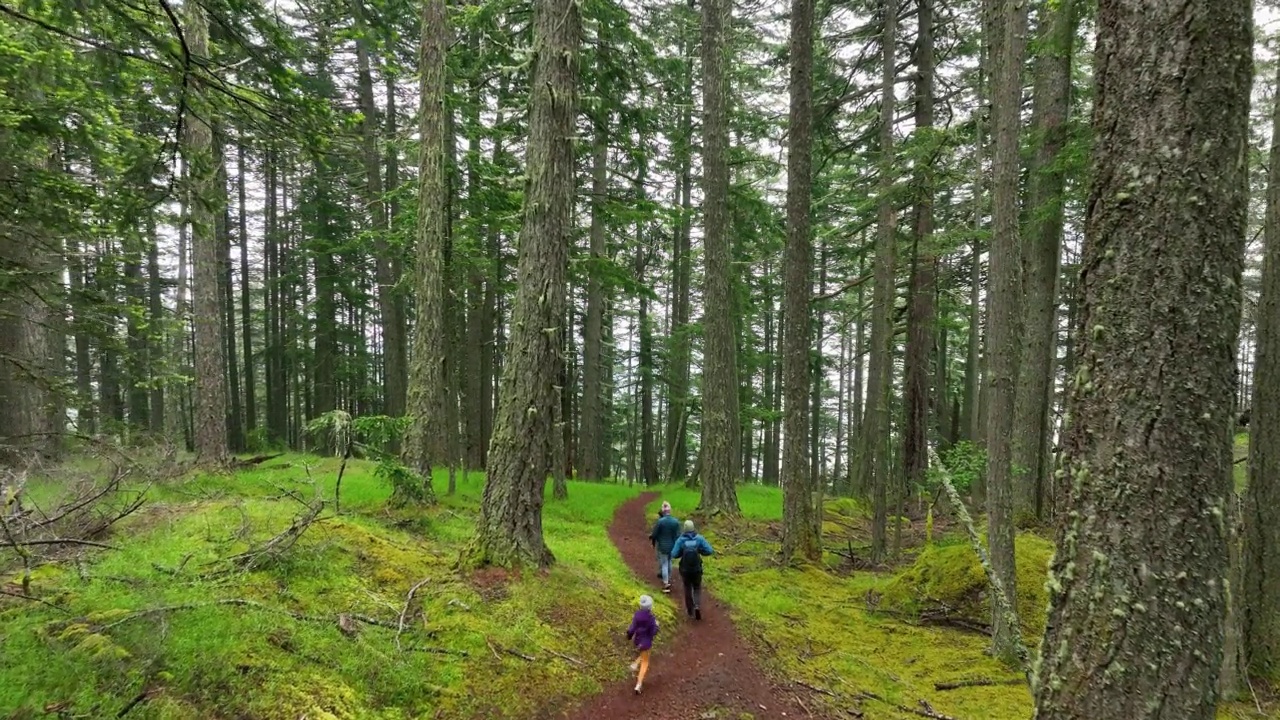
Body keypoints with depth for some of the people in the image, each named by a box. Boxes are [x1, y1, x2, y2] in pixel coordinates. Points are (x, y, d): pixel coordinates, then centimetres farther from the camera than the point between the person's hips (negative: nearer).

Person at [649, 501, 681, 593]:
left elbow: (654, 534, -11)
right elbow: (678, 535, -4)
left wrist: (653, 542, 7)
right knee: (669, 562, 23)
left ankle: (666, 584, 0)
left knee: (664, 564, 3)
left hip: (662, 546, -4)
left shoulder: (660, 521, -19)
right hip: (672, 546, 4)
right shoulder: (676, 521, -9)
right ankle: (668, 579, 36)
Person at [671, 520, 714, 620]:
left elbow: (674, 554, -13)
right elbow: (710, 551, -10)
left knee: (688, 589, 23)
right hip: (697, 569, 0)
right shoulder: (699, 538, -7)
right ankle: (697, 607, -5)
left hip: (685, 570, 0)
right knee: (697, 589, 18)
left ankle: (690, 610, 33)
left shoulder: (680, 540, -9)